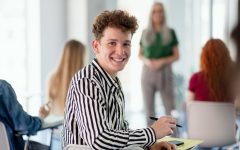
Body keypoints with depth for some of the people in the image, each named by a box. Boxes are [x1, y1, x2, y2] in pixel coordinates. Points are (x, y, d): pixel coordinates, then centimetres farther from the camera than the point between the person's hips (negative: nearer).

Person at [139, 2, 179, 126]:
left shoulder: (170, 32, 3)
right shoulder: (145, 33, 8)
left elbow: (176, 56, 3)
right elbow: (140, 54, 12)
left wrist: (162, 61, -14)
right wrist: (147, 61, -10)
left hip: (164, 73, -2)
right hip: (148, 73, 2)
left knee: (170, 109, -6)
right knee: (149, 108, 3)